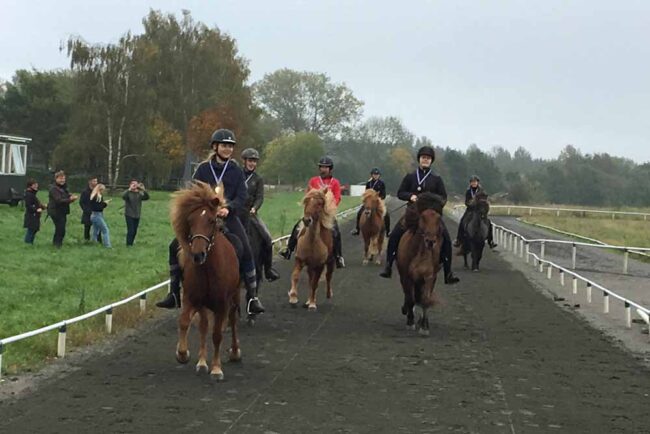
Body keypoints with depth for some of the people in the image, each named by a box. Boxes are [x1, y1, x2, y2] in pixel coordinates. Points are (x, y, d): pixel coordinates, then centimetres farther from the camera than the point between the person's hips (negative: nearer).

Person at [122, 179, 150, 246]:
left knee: (135, 231, 8)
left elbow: (147, 197, -9)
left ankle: (131, 244, 20)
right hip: (129, 215, -4)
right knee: (130, 230, -11)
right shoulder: (128, 193, -7)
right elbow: (123, 197, -28)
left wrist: (143, 190, -22)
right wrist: (130, 189, -34)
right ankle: (128, 244, -3)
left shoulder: (139, 194, 4)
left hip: (137, 215, 4)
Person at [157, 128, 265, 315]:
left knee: (246, 253, -19)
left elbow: (241, 196, -4)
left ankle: (252, 298, -11)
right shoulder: (203, 169, 5)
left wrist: (228, 208, -22)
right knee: (175, 247, -6)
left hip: (228, 217, -1)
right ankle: (174, 294, 4)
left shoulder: (236, 171, 4)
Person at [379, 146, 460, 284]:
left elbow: (443, 197, 8)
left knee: (446, 240, -14)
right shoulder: (410, 177, 7)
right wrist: (410, 196, -10)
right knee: (394, 236, -12)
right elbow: (400, 193, 10)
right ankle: (388, 267, 0)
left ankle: (448, 274, -8)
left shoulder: (436, 179, 6)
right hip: (412, 212, 0)